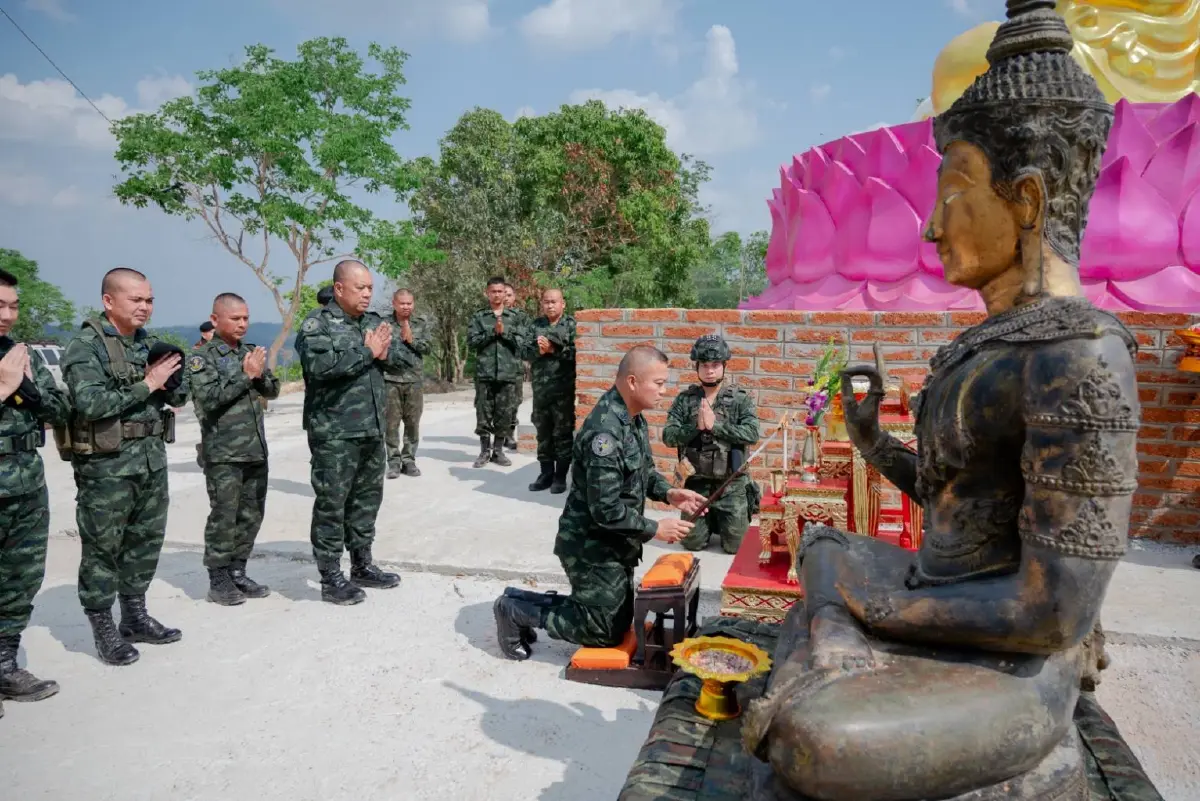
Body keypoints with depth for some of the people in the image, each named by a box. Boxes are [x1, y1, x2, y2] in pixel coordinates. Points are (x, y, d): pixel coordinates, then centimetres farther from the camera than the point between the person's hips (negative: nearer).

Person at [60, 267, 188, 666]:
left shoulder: (151, 343, 11)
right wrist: (146, 385, -17)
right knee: (102, 548, 3)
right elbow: (90, 403, -22)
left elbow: (180, 397, 13)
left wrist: (170, 376, -8)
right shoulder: (85, 346, -10)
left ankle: (135, 617, 28)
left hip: (153, 460, 7)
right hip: (106, 465, -7)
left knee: (146, 542, 14)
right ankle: (103, 629, 15)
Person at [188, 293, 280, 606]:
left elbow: (273, 391, 11)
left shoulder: (251, 352, 12)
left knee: (252, 515, 10)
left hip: (256, 449, 6)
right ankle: (218, 581, 9)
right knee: (224, 518, -2)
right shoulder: (202, 357, -5)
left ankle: (237, 573, 22)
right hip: (223, 453, -6)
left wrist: (260, 376, -10)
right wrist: (245, 375, -17)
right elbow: (209, 399, -17)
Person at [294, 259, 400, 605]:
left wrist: (385, 353, -8)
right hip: (335, 433, -7)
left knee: (367, 498, 15)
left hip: (373, 430, 7)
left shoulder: (374, 321, 13)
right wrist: (366, 353, -16)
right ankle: (331, 579, 10)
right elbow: (319, 366, -25)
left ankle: (362, 565, 29)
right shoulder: (317, 324, -8)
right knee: (332, 504, 1)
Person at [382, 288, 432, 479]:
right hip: (390, 379, -2)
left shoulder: (423, 323, 7)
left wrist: (411, 339, -11)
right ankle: (394, 461, 9)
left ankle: (409, 460, 14)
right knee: (392, 423, 1)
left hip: (415, 380, 2)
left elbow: (427, 347, -1)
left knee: (413, 423, 5)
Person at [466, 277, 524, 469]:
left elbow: (522, 342, -1)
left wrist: (504, 332, -12)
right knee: (483, 413, 2)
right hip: (485, 373, -1)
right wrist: (492, 332, -12)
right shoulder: (478, 317, 6)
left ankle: (498, 450, 16)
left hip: (509, 373, 1)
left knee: (505, 413, 4)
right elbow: (471, 342, -4)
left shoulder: (515, 317, 9)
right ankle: (484, 451, 14)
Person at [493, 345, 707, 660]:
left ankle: (523, 601, 25)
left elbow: (644, 469, 17)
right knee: (606, 631, 3)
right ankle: (515, 610, 13)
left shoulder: (633, 417, 2)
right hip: (592, 546, -9)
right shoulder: (605, 431, -29)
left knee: (620, 620, 19)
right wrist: (654, 529, -19)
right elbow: (605, 509, -29)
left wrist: (668, 493, -2)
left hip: (614, 543, 10)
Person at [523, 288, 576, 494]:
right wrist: (539, 350, -14)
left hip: (564, 387, -4)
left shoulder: (571, 324, -1)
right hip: (540, 387, 5)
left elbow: (576, 352, -12)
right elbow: (526, 351, 5)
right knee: (543, 432, 11)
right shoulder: (536, 325, 11)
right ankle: (546, 473, 21)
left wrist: (553, 349, -16)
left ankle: (561, 476, 10)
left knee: (562, 433, 1)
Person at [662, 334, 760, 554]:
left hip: (731, 485, -1)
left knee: (735, 545, 2)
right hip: (697, 483, 2)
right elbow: (668, 437, -7)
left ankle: (721, 522, 34)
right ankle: (710, 522, 38)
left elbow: (752, 434, -17)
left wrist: (715, 425, -22)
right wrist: (696, 426, -22)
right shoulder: (685, 399, -1)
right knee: (692, 542, 7)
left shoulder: (741, 398, -4)